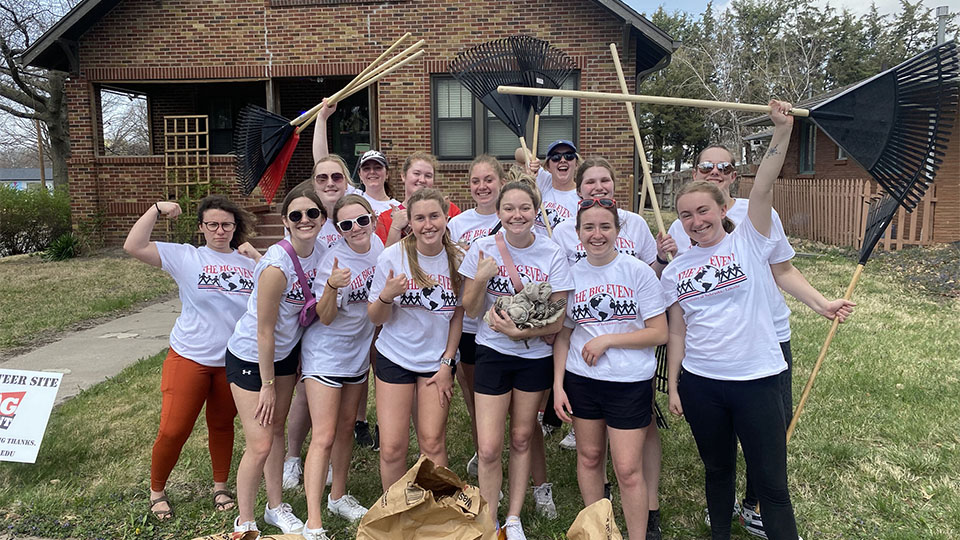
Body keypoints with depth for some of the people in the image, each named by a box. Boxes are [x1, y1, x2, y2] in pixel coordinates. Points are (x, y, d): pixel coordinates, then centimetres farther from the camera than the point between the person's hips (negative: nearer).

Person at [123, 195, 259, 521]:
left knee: (222, 425, 17)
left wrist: (257, 257, -11)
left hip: (233, 362, 2)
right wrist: (156, 209, -12)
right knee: (173, 430, 1)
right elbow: (133, 247, -11)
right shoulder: (186, 257, -3)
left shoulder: (249, 262, 3)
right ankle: (156, 491, 26)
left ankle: (221, 486, 36)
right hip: (189, 357, -2)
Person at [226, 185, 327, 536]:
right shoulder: (277, 266, -29)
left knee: (277, 429, 18)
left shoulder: (318, 254, -8)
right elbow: (264, 331, -22)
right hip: (250, 357, -7)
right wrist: (267, 385, -15)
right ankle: (244, 523, 18)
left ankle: (276, 507, 35)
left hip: (285, 352, 7)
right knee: (260, 445, -4)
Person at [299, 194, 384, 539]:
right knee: (324, 437, -7)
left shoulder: (378, 246, -4)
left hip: (359, 351, 6)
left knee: (346, 426, 17)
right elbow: (326, 318, -21)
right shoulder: (334, 261, -22)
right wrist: (331, 287, -37)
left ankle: (338, 497, 34)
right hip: (326, 353, -6)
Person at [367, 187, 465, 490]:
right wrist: (386, 296, -27)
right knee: (392, 447, -1)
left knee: (432, 443, 4)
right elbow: (375, 318, -6)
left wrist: (447, 363, 0)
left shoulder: (457, 259, -5)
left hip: (438, 360, 1)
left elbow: (458, 315, 5)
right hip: (395, 357, -1)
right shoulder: (393, 257, -11)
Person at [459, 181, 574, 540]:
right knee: (489, 448, -3)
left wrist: (519, 332, -23)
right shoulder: (483, 249, -7)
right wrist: (481, 279, -20)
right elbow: (470, 310, -3)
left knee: (521, 439, 13)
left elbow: (557, 322, -9)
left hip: (535, 357, 1)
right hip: (493, 353, 0)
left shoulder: (552, 255, -9)